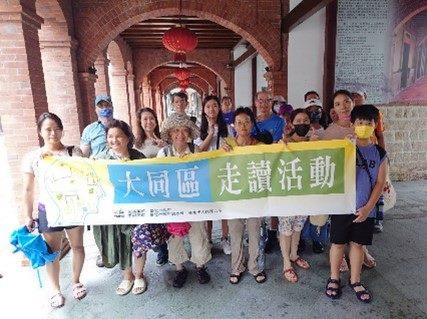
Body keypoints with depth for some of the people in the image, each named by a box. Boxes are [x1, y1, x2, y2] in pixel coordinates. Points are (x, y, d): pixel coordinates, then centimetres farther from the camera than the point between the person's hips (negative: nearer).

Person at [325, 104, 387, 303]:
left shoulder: (379, 153, 2)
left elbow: (380, 182, 1)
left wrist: (368, 207, -7)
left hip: (365, 209, 2)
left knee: (357, 243, 15)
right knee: (338, 242, 9)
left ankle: (355, 280, 33)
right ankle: (334, 278, 27)